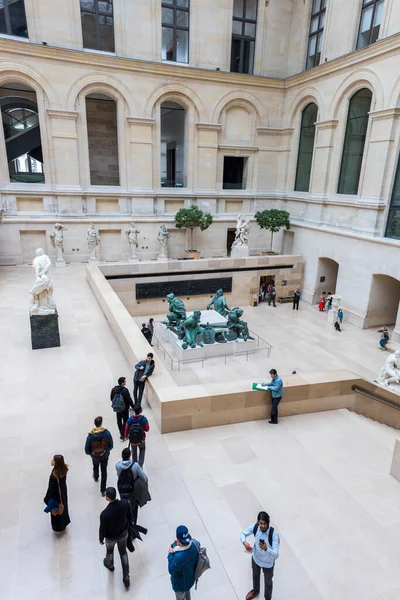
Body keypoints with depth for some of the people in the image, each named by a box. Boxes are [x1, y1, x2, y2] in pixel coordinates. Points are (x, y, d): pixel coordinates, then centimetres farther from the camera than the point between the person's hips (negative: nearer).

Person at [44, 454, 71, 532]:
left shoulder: (54, 476, -41)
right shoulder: (64, 469, -21)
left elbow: (51, 488, -24)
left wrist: (47, 499, -10)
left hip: (56, 496, -6)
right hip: (63, 492, 6)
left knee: (56, 511, 21)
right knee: (63, 508, 30)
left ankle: (58, 527, 46)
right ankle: (64, 523, 55)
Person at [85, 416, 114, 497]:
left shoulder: (90, 435, -26)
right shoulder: (107, 433, -25)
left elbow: (87, 449, -17)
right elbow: (111, 445, -12)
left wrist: (90, 453, 6)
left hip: (95, 456, 1)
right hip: (105, 455, -1)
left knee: (95, 467, 33)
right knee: (104, 471, 17)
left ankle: (96, 477, 63)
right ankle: (103, 490, 22)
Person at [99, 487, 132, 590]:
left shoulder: (104, 514, -40)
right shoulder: (125, 503, -31)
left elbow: (102, 529, -21)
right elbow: (130, 516, -9)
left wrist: (101, 539, 1)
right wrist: (128, 524, 13)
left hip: (111, 537, -2)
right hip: (124, 533, 2)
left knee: (109, 551, 32)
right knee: (123, 553, 28)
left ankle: (110, 565, 63)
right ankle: (126, 578, 39)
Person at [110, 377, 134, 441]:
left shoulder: (114, 389, -5)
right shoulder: (125, 390, -25)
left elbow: (111, 398, 7)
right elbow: (129, 399, -19)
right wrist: (132, 406, -6)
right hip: (124, 408, -7)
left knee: (119, 420, 20)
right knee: (125, 421, 5)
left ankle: (121, 433, 36)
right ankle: (122, 435, 5)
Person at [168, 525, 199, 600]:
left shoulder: (179, 557, -46)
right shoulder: (193, 543, -27)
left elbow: (171, 570, -28)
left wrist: (170, 554, -20)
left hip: (180, 584, -5)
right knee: (187, 591, 37)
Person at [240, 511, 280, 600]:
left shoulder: (273, 534, -37)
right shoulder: (255, 526, -25)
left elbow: (276, 555, -36)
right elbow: (243, 534, -11)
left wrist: (266, 549, -54)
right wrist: (244, 542, -32)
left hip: (268, 563, -4)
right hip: (255, 558, 4)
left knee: (268, 582, 25)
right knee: (255, 575, 33)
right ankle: (256, 590, 63)